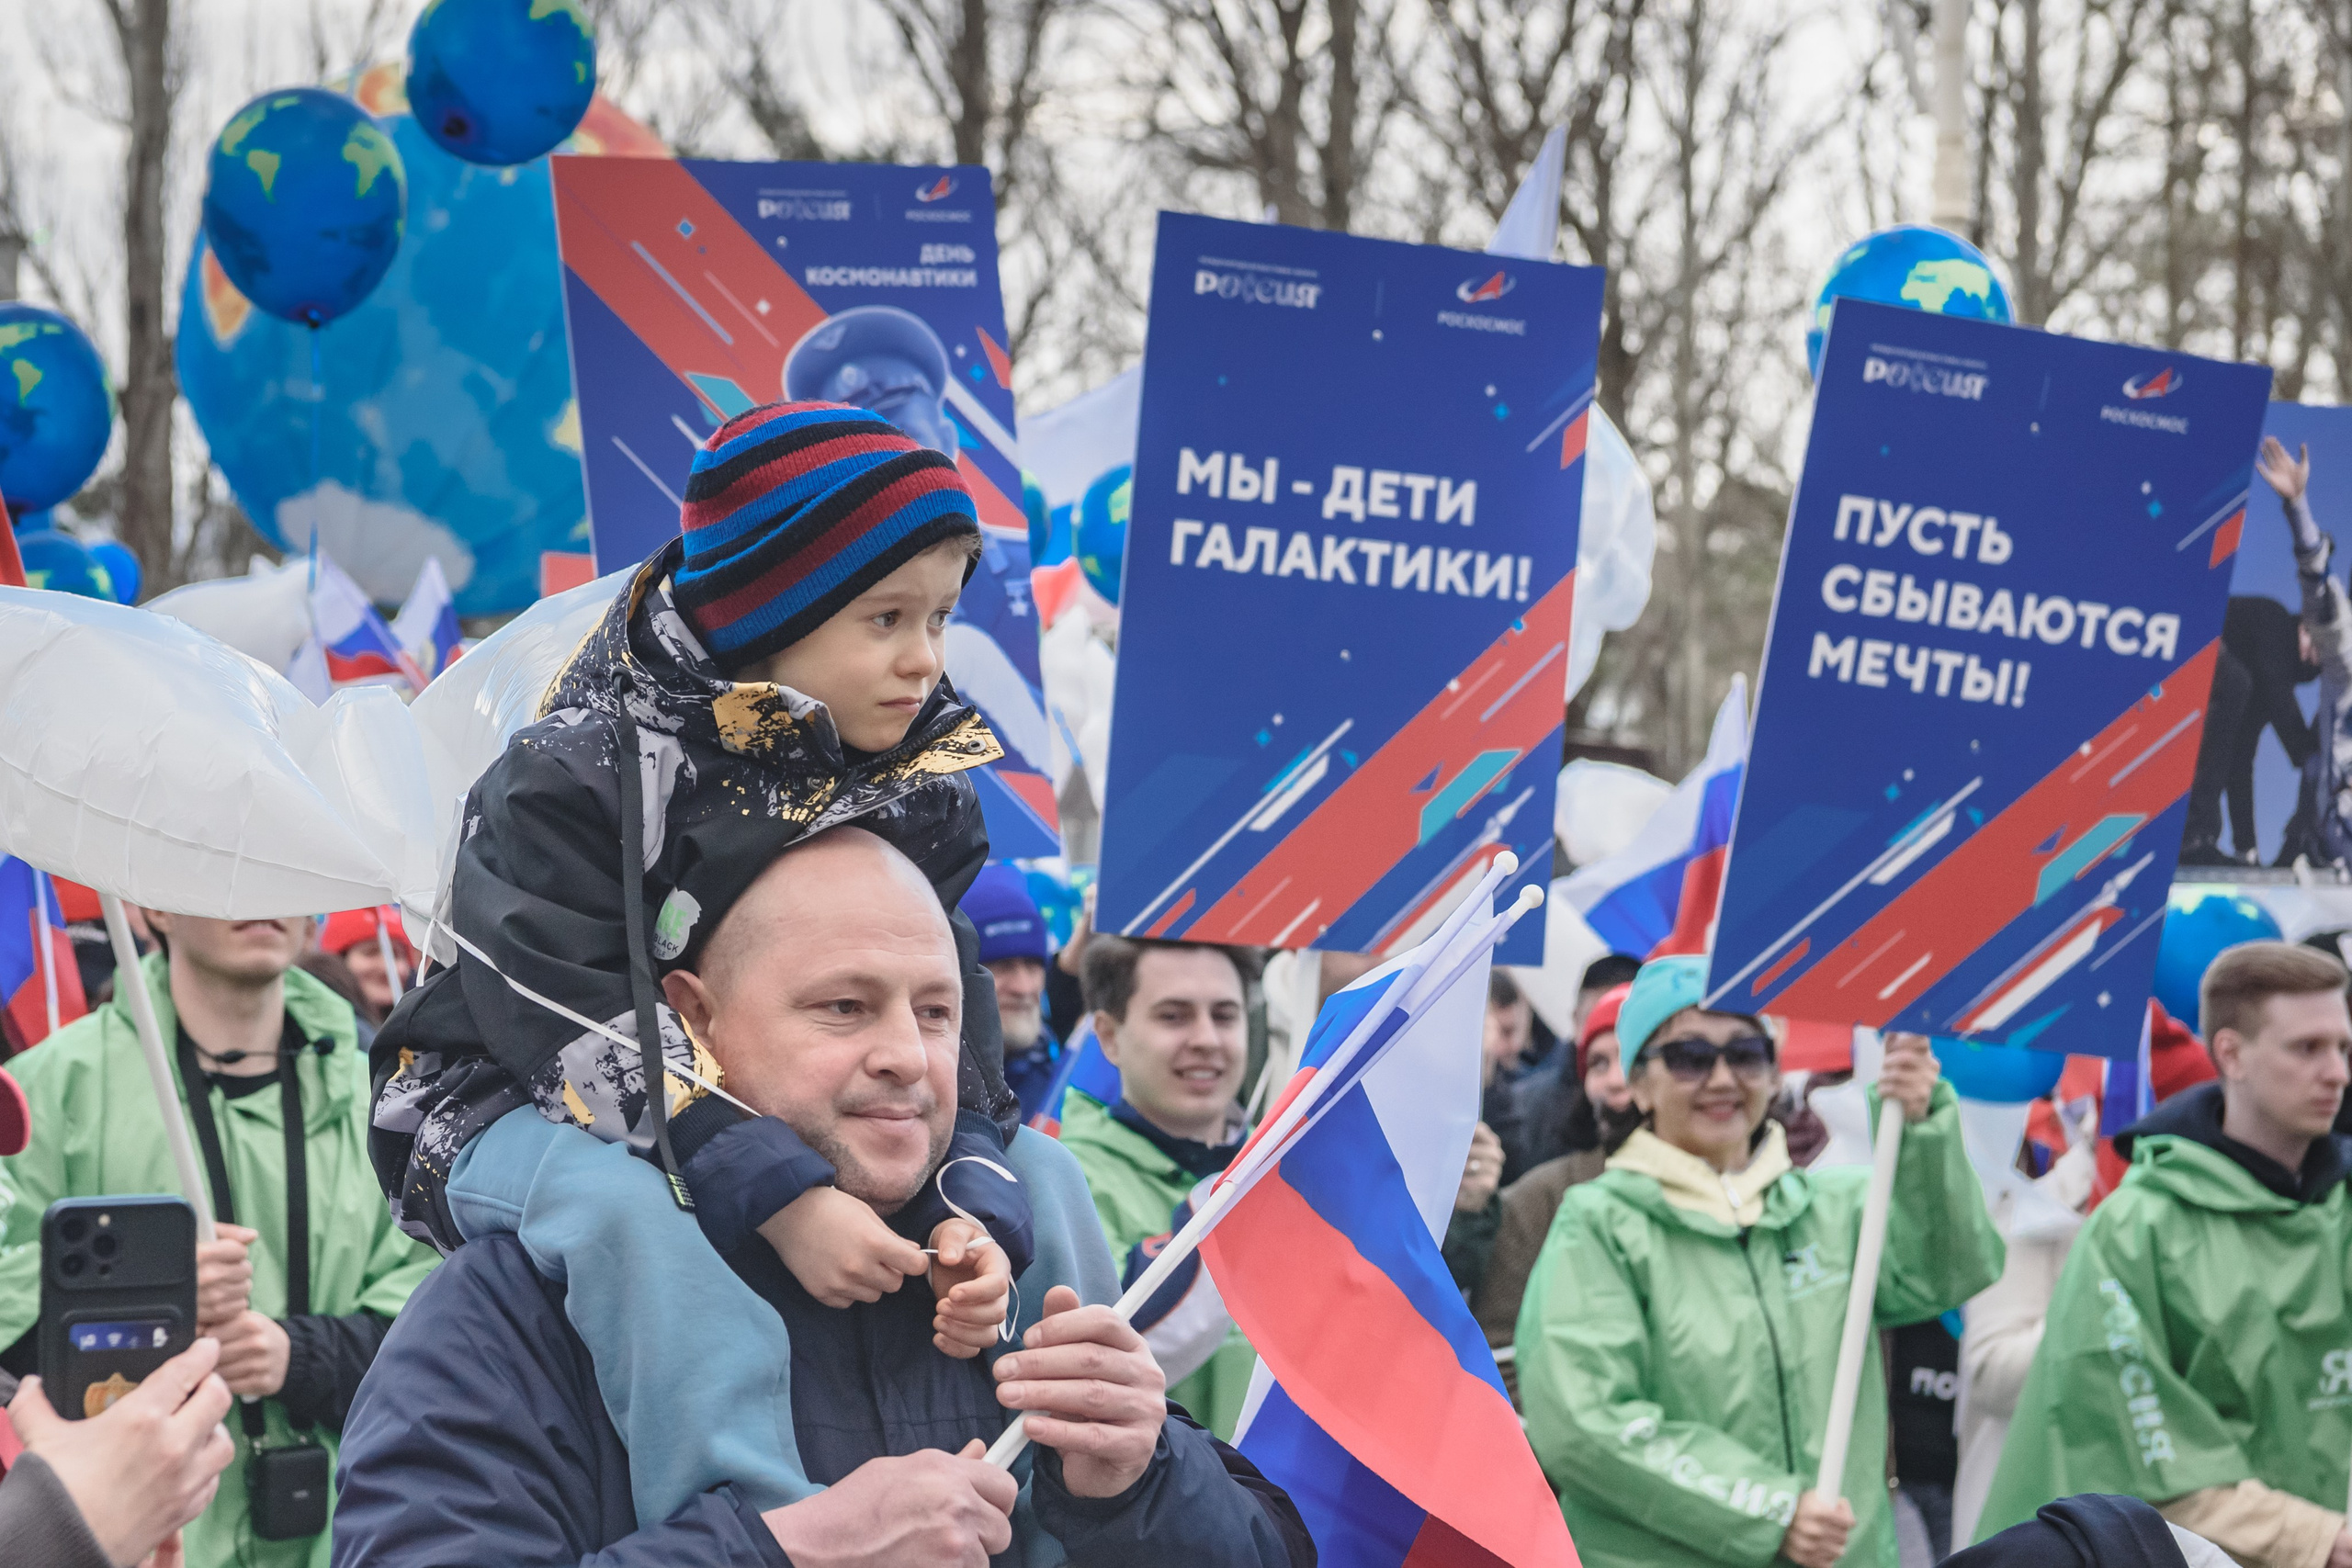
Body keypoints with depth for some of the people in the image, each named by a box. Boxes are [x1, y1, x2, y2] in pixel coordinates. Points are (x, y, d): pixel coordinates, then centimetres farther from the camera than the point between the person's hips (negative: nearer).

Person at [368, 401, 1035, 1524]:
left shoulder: (919, 797, 0)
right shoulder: (572, 778, -19)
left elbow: (947, 1038, -3)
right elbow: (574, 1027, -28)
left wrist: (977, 1215, -25)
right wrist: (779, 1199, -38)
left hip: (789, 1129, 6)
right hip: (523, 1121, -6)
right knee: (621, 1206, -40)